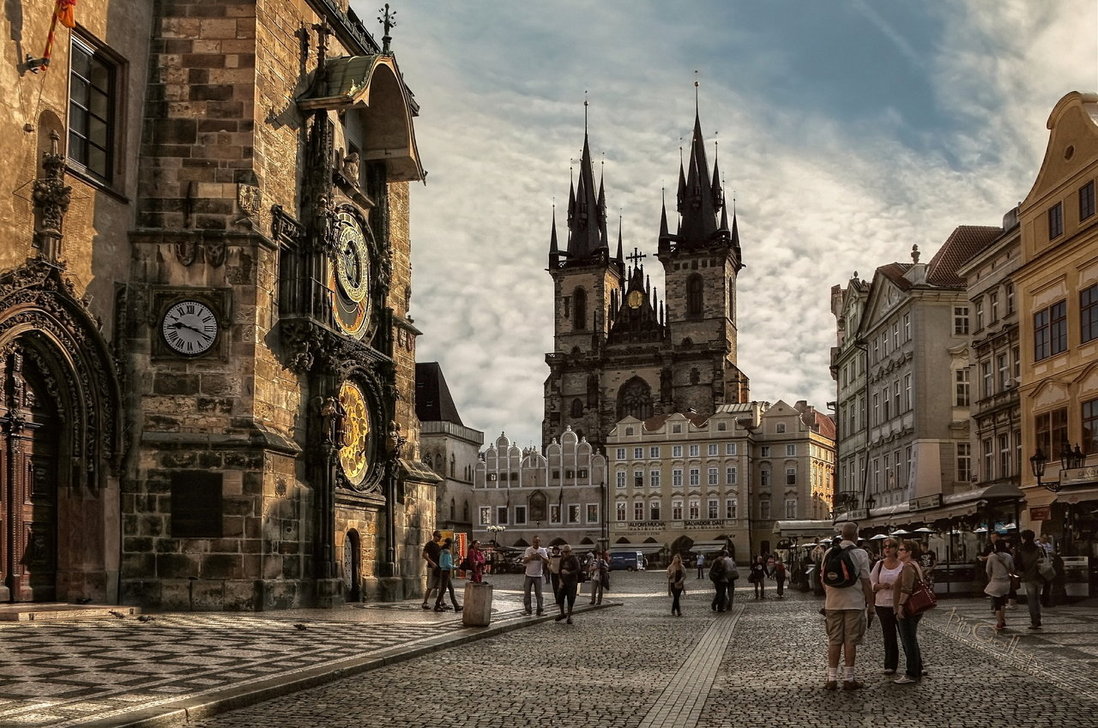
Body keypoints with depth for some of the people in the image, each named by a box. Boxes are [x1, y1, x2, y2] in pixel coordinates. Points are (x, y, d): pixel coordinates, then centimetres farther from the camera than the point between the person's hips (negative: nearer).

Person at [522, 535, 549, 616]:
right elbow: (524, 561, -12)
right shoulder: (528, 550, -2)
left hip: (538, 575, 0)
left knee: (538, 593, 1)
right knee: (527, 593, 3)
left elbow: (547, 561, -8)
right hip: (528, 575, 0)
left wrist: (541, 556, -25)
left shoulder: (542, 550, 1)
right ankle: (527, 610, 12)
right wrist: (532, 557, -28)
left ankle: (540, 610, 3)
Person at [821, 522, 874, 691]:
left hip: (833, 603, 3)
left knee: (834, 641, 8)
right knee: (850, 641, 2)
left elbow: (823, 579, 11)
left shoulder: (829, 553, 5)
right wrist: (870, 605, 1)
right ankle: (848, 679, 5)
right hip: (854, 603, -3)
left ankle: (832, 678, 8)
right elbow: (866, 582, -6)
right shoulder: (860, 554, -6)